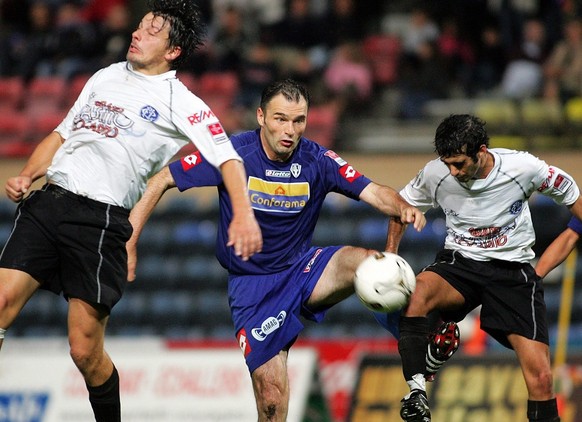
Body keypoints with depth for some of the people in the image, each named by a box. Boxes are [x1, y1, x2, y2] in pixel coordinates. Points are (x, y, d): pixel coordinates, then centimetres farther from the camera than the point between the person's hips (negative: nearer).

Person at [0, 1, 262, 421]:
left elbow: (227, 157, -6)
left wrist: (243, 213, -22)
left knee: (86, 352, -6)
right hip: (46, 202, 5)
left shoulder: (180, 103, 3)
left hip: (101, 220, -5)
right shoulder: (106, 77, 20)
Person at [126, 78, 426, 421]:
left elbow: (374, 192, -15)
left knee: (370, 263, -29)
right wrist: (129, 244, -11)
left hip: (303, 269, 2)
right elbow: (161, 182, -7)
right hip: (252, 286, -2)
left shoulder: (318, 161, -8)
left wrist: (403, 207, -38)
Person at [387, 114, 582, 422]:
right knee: (416, 292, -36)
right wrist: (390, 254, 1)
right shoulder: (435, 174, -9)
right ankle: (416, 391, -38)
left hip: (514, 270, -1)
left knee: (540, 378, -15)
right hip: (459, 262, 1)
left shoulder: (523, 168, -14)